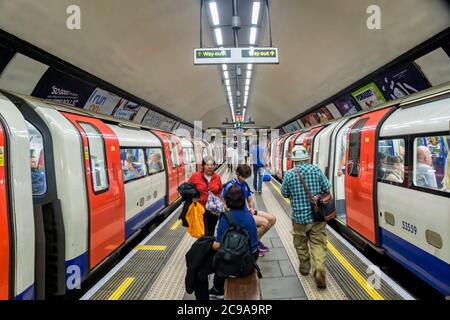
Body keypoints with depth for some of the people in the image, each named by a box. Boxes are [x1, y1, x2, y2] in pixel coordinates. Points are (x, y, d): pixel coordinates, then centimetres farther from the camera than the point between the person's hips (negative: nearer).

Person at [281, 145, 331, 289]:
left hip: (299, 217, 0)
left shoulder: (289, 174, -9)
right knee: (318, 244, 8)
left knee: (301, 244, 19)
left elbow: (285, 193, 2)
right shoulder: (316, 170, -7)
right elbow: (327, 188, 1)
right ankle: (319, 270, -7)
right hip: (317, 216, 0)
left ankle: (304, 267, 33)